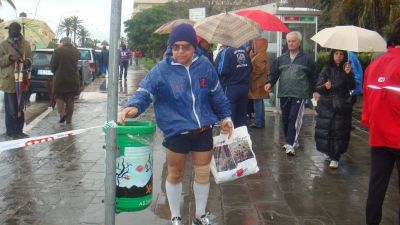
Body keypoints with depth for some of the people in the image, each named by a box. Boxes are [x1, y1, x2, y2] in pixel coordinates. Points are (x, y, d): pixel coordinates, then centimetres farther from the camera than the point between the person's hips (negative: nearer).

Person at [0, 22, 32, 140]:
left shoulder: (26, 44, 9)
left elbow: (30, 59, 13)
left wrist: (27, 62, -9)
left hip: (22, 80, 4)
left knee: (21, 108, 13)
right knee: (11, 109, -3)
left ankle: (19, 131, 24)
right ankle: (10, 133, 5)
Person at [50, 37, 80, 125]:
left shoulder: (58, 51, -8)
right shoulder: (76, 51, 4)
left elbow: (53, 65, -4)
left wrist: (55, 73, 11)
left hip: (60, 78, -3)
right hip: (73, 79, 4)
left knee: (59, 97, 11)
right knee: (70, 99, 9)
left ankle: (62, 113, -10)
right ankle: (68, 120, 11)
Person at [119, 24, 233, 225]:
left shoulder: (205, 65, -1)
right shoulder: (162, 70, -12)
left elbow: (216, 94, 12)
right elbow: (145, 92, -16)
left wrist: (225, 116, 16)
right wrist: (134, 107, -36)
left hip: (203, 130, 3)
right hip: (176, 131, -3)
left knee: (203, 174, 14)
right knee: (175, 174, 12)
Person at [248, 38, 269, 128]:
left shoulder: (261, 56, -15)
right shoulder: (260, 55, 17)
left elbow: (258, 69, -22)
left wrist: (252, 77, -15)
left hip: (258, 83, -10)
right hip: (259, 83, 10)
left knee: (257, 102, -8)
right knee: (259, 102, 13)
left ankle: (258, 122, -6)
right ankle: (261, 122, 18)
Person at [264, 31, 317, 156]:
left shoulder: (307, 58, 3)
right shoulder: (281, 58, 13)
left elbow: (313, 76, 5)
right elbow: (274, 72, 12)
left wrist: (314, 91, 3)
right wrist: (270, 82, -7)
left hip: (299, 94, -4)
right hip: (284, 94, 5)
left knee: (294, 119, -13)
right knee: (285, 119, 10)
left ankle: (290, 145, -12)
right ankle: (292, 141, 27)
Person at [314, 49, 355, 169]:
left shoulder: (347, 69, 2)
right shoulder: (326, 69, 4)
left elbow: (352, 87, -9)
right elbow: (318, 88, 2)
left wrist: (348, 74, -23)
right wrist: (325, 86, -19)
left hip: (342, 106, -1)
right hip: (326, 105, 1)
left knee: (339, 131, -5)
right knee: (324, 130, 1)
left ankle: (335, 158, 3)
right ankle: (330, 152, 25)